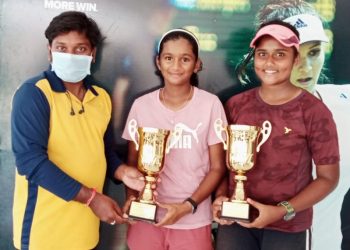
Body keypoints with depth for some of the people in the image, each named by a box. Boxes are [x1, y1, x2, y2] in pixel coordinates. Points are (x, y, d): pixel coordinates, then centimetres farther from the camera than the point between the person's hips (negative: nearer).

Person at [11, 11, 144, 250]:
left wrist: (122, 171, -6)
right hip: (44, 226, -5)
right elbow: (30, 159, -20)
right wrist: (90, 197, -20)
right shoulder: (33, 93, -13)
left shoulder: (102, 98, 5)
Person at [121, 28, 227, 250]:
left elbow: (217, 167, -3)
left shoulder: (210, 104, -7)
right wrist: (132, 197, -9)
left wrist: (188, 205, -13)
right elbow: (133, 162, 7)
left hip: (193, 221, -2)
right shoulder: (141, 105, -1)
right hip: (147, 218, 2)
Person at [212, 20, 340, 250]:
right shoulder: (236, 105, 0)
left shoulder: (314, 112, -11)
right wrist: (221, 196, -7)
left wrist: (282, 211, -15)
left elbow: (328, 177, -6)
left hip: (289, 228, -2)